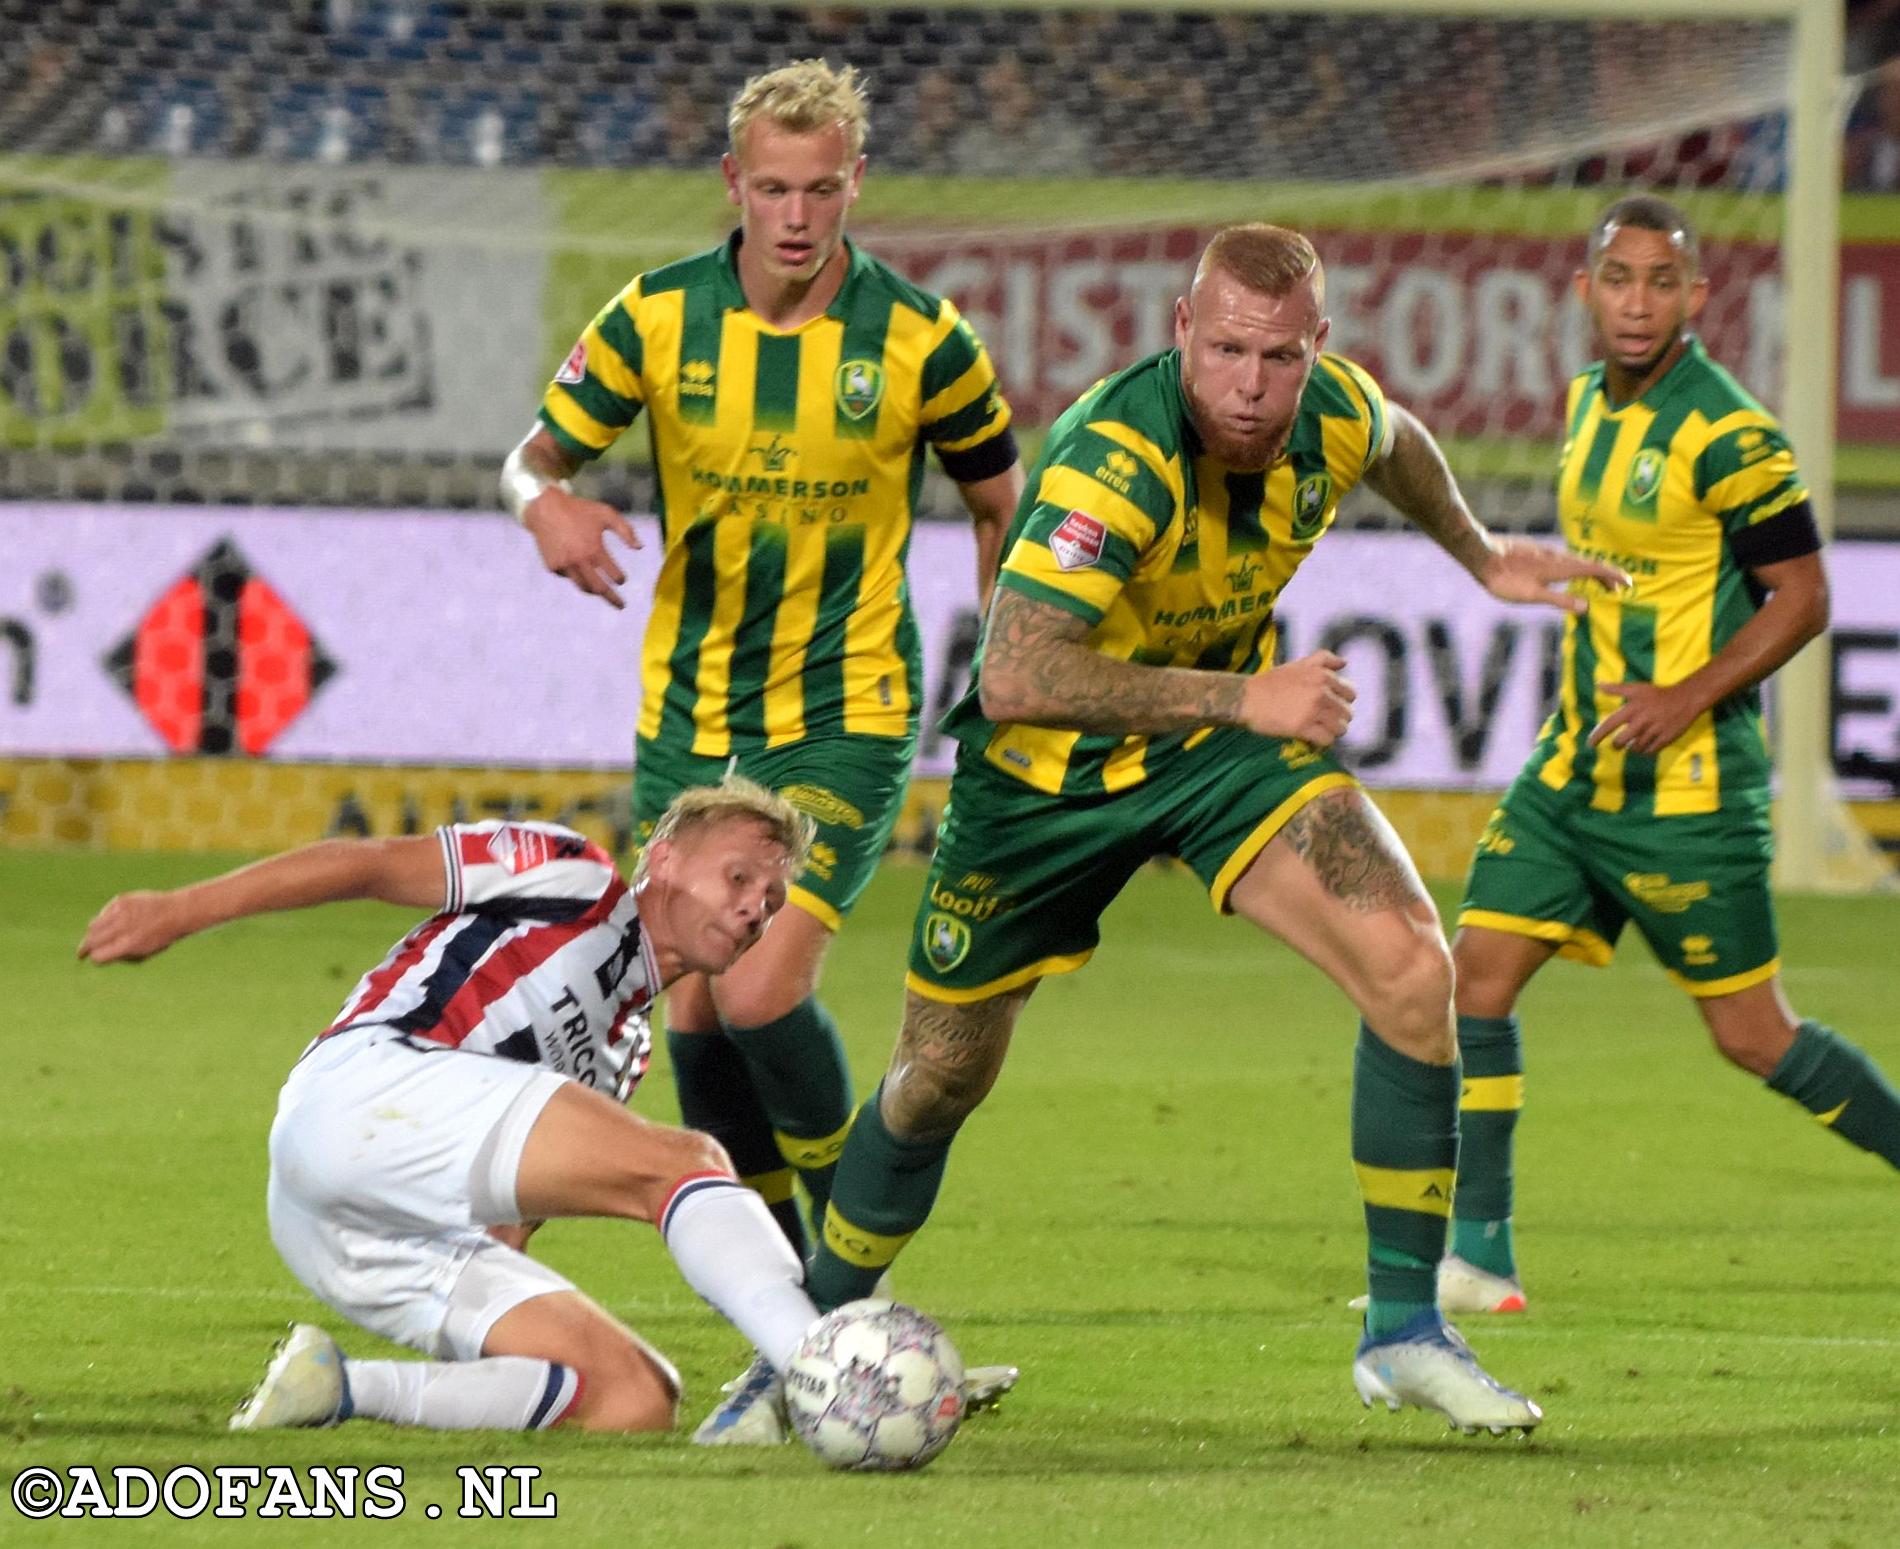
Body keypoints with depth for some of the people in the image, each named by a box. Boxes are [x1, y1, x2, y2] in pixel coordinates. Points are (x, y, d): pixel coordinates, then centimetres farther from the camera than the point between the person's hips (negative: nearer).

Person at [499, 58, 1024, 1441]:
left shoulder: (921, 340, -9)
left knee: (762, 993, -19)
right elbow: (535, 456, 2)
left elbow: (1004, 506, 5)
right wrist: (550, 507, -22)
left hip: (847, 720, -4)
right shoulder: (658, 318, -5)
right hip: (687, 717, 4)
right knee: (696, 1026, 2)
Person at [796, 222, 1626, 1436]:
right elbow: (1013, 676, -44)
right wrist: (1244, 697, -41)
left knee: (1410, 967, -18)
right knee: (941, 1075, 10)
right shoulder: (1115, 459, -36)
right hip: (1051, 768, -4)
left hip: (1228, 734, 4)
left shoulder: (1337, 416, -16)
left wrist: (1482, 556, 26)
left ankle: (1405, 1329, -9)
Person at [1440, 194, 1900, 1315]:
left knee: (1753, 1035, -1)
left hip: (1687, 783, -7)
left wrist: (1687, 697, -22)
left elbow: (1802, 596, -13)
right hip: (1573, 764, 7)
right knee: (1477, 971, -2)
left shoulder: (1728, 435, -16)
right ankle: (1480, 1256, 1)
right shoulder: (1590, 403, 9)